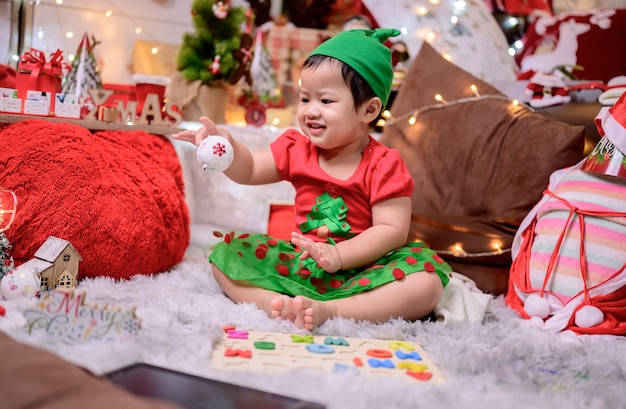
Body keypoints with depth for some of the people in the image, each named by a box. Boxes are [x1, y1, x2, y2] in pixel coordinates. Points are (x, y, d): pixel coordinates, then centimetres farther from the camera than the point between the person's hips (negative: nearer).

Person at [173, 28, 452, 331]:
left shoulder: (384, 165, -9)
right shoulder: (297, 149, 6)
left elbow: (392, 230, -16)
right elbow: (249, 171, 3)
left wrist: (337, 255, -28)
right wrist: (227, 147, -20)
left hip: (360, 268, -4)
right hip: (301, 264, 4)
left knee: (427, 283, -31)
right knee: (225, 254, -8)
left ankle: (330, 311, -37)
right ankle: (276, 303, -33)